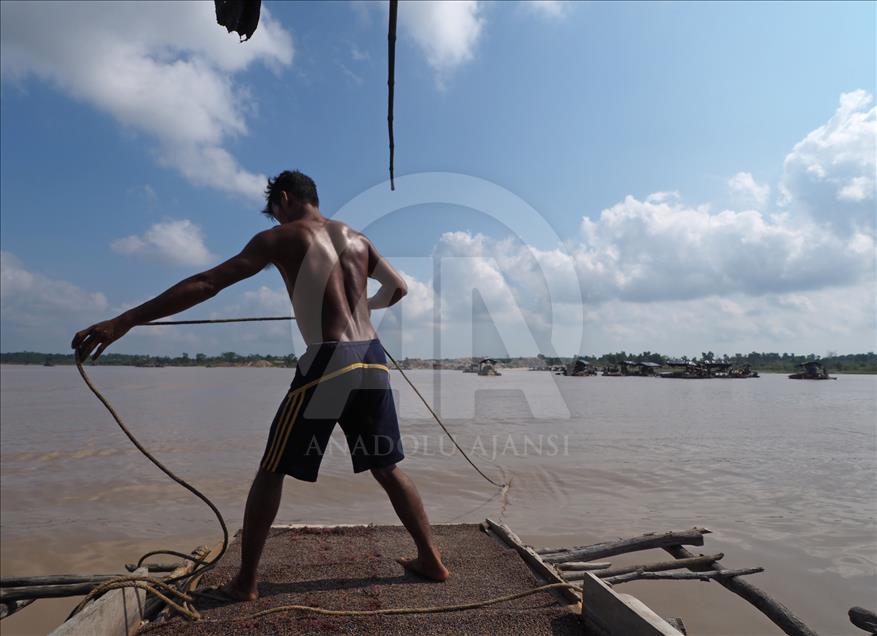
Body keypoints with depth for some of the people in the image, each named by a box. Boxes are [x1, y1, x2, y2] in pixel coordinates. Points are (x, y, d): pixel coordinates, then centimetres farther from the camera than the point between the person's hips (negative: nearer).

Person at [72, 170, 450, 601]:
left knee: (272, 471, 13)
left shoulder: (281, 238, 5)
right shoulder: (357, 238, 18)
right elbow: (399, 288, 26)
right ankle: (431, 560, 25)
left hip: (327, 361, -5)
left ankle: (245, 581, 22)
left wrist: (125, 321, -1)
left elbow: (207, 284, -2)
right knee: (387, 467, 18)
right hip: (372, 359, 5)